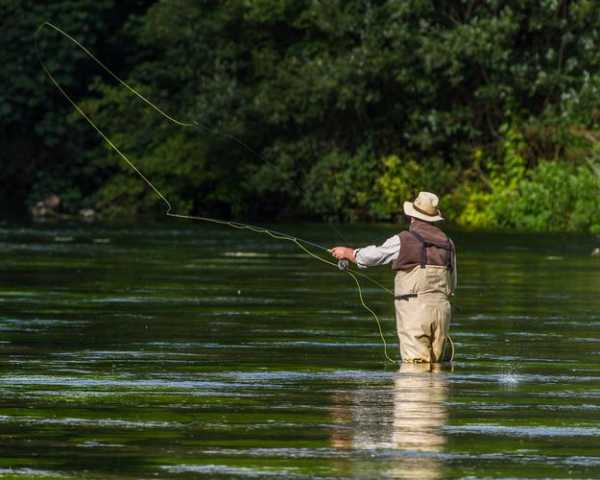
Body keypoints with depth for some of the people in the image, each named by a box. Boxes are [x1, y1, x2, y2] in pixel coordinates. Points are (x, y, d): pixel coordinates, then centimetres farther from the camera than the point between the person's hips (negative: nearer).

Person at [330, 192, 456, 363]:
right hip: (442, 308, 5)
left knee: (415, 363, -10)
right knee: (436, 364, 8)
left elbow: (371, 256, 7)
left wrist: (346, 252, 26)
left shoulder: (403, 240, -4)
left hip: (414, 309, -5)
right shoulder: (448, 243, 12)